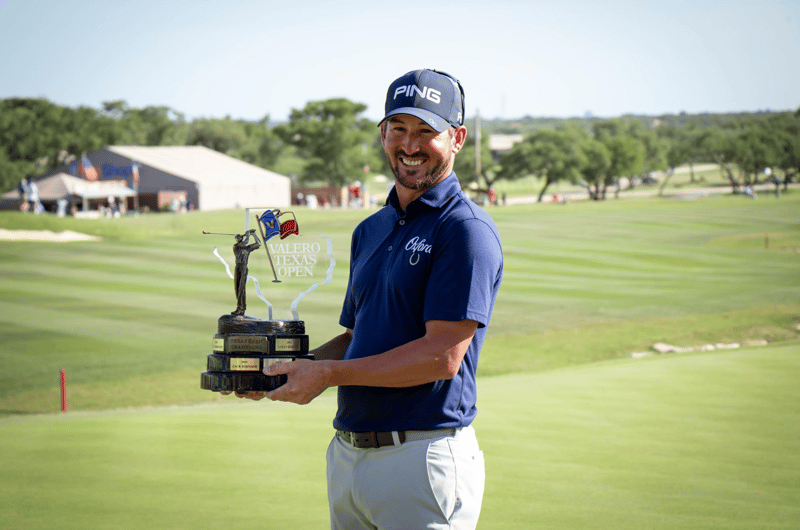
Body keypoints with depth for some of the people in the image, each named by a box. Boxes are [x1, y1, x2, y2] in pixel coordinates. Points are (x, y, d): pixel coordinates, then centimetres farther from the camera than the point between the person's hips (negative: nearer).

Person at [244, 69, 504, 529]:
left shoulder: (468, 229, -11)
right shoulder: (370, 230, 16)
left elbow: (443, 356, -17)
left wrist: (329, 374, -13)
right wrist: (289, 370, 3)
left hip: (423, 455, -7)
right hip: (347, 453, 8)